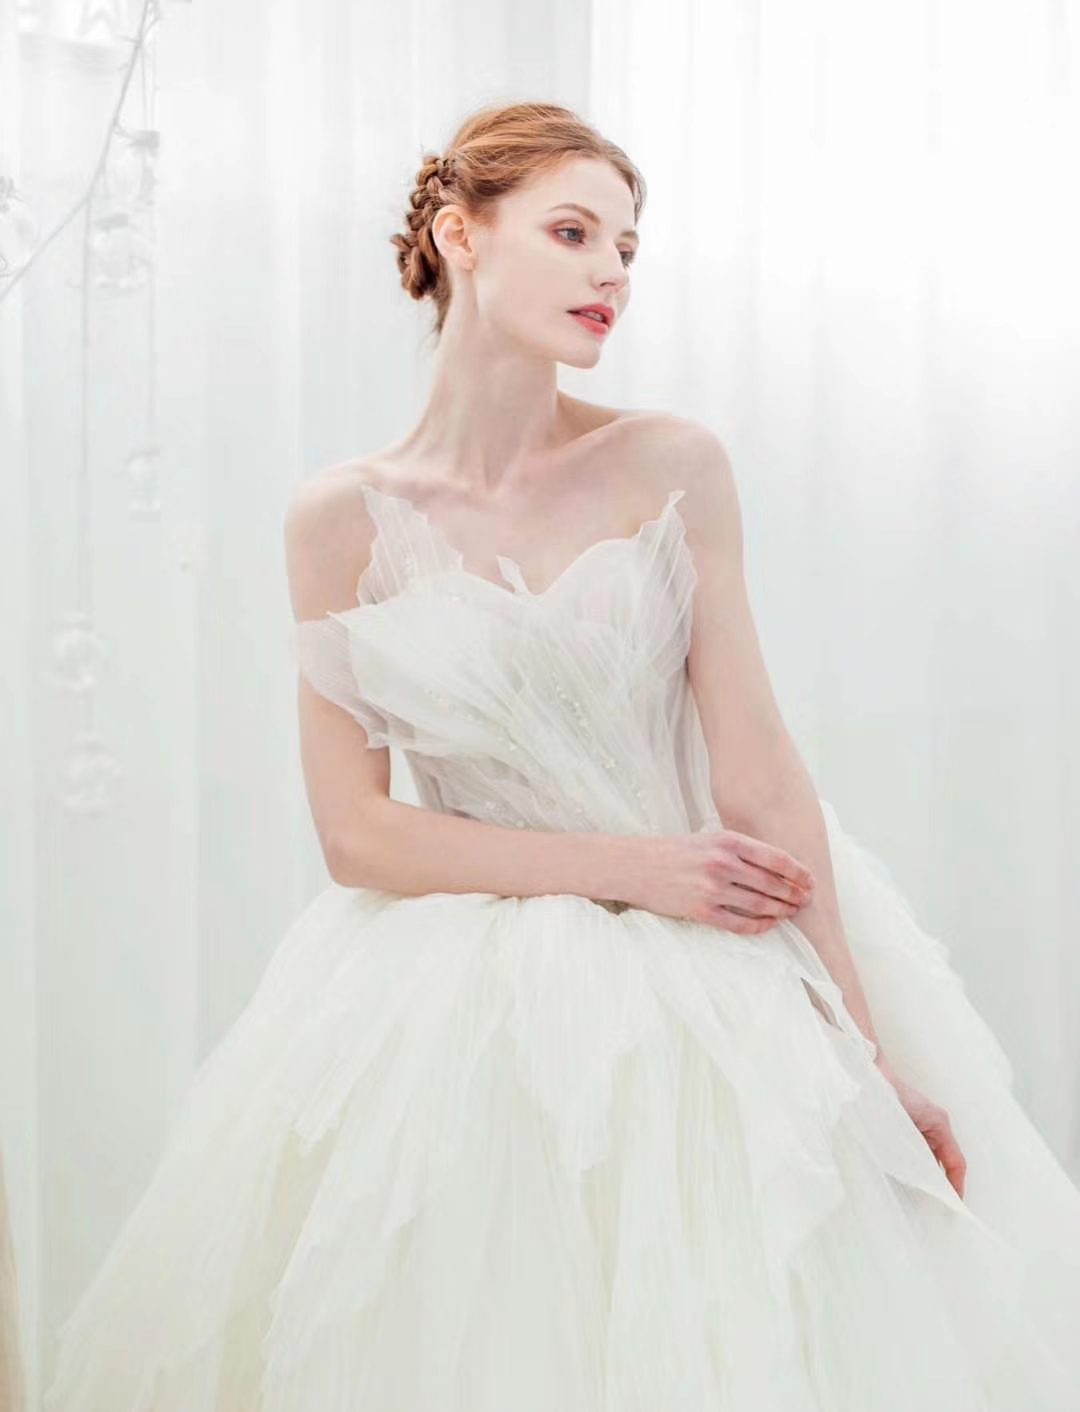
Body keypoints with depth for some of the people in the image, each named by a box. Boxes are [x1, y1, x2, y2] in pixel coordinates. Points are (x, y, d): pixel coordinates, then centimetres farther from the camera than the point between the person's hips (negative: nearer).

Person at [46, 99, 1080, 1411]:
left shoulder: (670, 465, -4)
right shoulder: (344, 517, -4)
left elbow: (758, 771, -6)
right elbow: (359, 835, -5)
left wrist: (864, 1045, -9)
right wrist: (629, 868, -12)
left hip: (707, 974, 1)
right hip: (461, 996, 0)